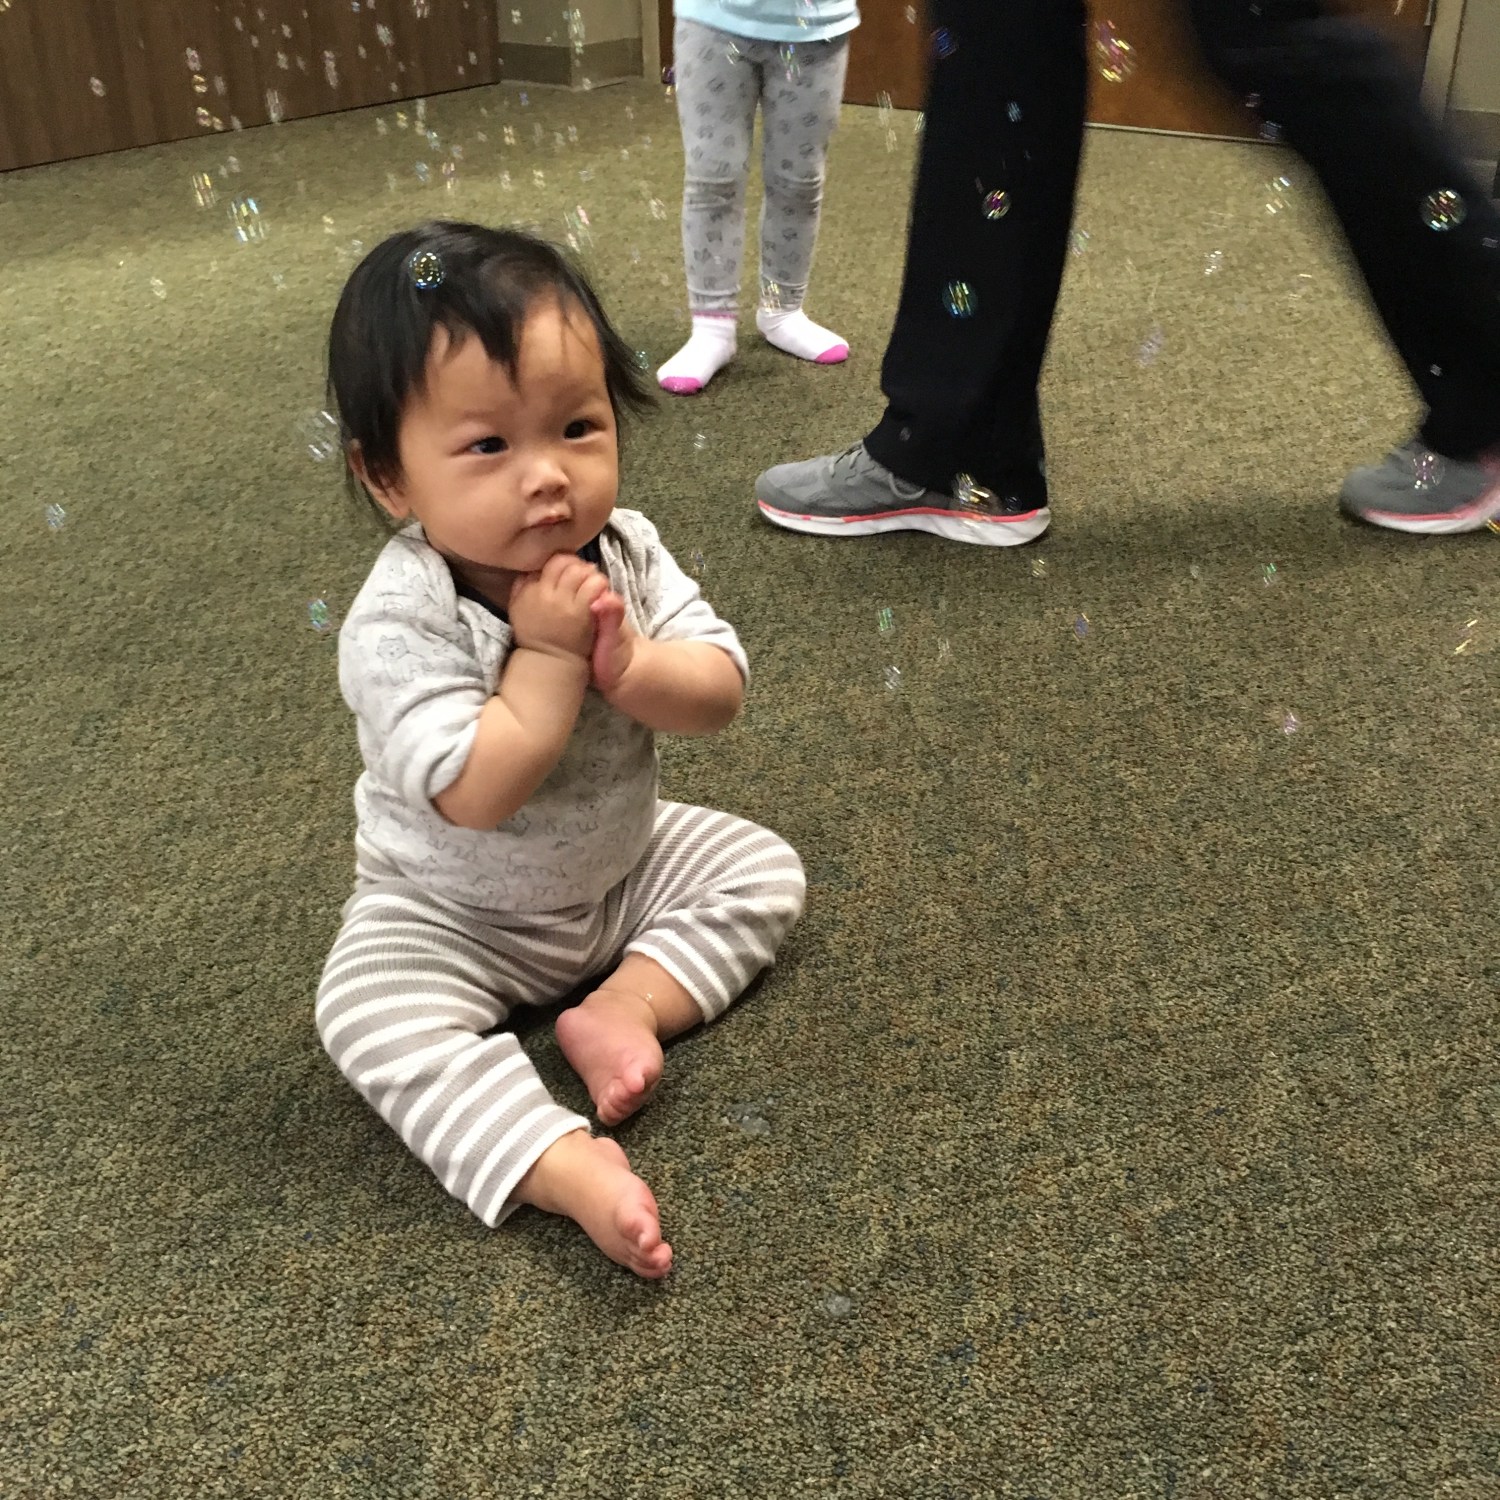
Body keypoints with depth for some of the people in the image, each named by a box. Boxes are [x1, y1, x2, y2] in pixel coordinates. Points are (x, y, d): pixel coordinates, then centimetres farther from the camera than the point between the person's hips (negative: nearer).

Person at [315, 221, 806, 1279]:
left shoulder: (626, 552, -14)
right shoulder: (398, 625, -30)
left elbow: (721, 692, -15)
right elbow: (476, 794, -37)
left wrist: (626, 661, -33)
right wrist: (550, 655, -35)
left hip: (626, 866, 5)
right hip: (456, 916, -4)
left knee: (764, 869, -3)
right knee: (369, 1014, -27)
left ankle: (623, 1008, -12)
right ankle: (572, 1170, -32)